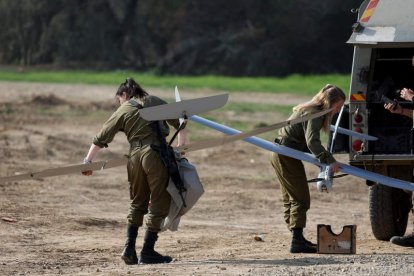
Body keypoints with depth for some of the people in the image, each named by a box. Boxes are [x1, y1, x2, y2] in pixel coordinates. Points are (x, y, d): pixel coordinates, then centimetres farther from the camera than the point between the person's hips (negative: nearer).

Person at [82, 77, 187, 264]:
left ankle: (129, 249, 11)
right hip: (156, 154, -2)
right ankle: (147, 252, 0)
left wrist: (88, 161, 20)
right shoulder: (155, 102, 15)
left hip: (135, 156, 2)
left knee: (137, 203, 18)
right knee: (159, 203, 4)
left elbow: (101, 138, 12)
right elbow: (179, 123, 23)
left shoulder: (123, 111, 12)